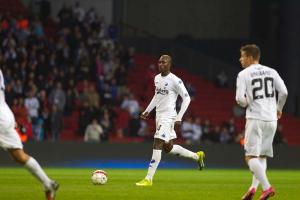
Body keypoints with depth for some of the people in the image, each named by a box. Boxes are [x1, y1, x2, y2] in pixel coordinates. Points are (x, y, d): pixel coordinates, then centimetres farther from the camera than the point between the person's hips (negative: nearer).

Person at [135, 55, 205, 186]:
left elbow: (186, 98, -11)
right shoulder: (157, 78, 11)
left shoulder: (174, 80, -13)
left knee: (157, 145, -15)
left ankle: (148, 179, -15)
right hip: (159, 116, 9)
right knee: (168, 148, 14)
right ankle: (197, 156, 34)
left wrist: (179, 117, -16)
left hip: (168, 117, -9)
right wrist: (147, 111, 20)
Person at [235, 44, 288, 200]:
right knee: (262, 156, 15)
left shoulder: (243, 74, -3)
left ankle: (267, 187, -19)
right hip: (271, 119, 5)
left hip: (255, 118, -5)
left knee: (251, 156, -3)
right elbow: (284, 92, 2)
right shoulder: (271, 72, 10)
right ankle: (253, 187, 2)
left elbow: (240, 99, -11)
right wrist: (279, 108, 18)